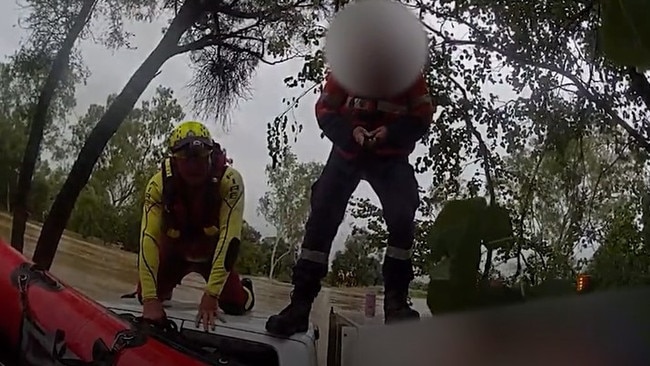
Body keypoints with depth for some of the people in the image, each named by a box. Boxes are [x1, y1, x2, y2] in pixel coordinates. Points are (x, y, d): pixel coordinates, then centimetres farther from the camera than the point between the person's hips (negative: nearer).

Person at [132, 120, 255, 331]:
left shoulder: (230, 181, -34)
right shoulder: (159, 184, -29)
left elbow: (229, 236, -37)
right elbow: (149, 237, -32)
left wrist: (211, 294, -41)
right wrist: (150, 299, -37)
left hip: (213, 252, -1)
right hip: (175, 251, 2)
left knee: (235, 305, -11)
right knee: (145, 296, -5)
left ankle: (245, 289, 26)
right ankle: (165, 290, 32)